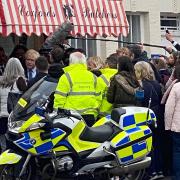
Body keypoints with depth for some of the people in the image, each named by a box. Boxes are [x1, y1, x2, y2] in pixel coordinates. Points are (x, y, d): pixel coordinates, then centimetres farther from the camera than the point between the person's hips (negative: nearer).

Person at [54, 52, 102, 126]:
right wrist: (94, 115, 24)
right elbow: (98, 97, 15)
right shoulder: (93, 77, 11)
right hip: (90, 117, 5)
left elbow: (59, 98, -7)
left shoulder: (66, 77, -5)